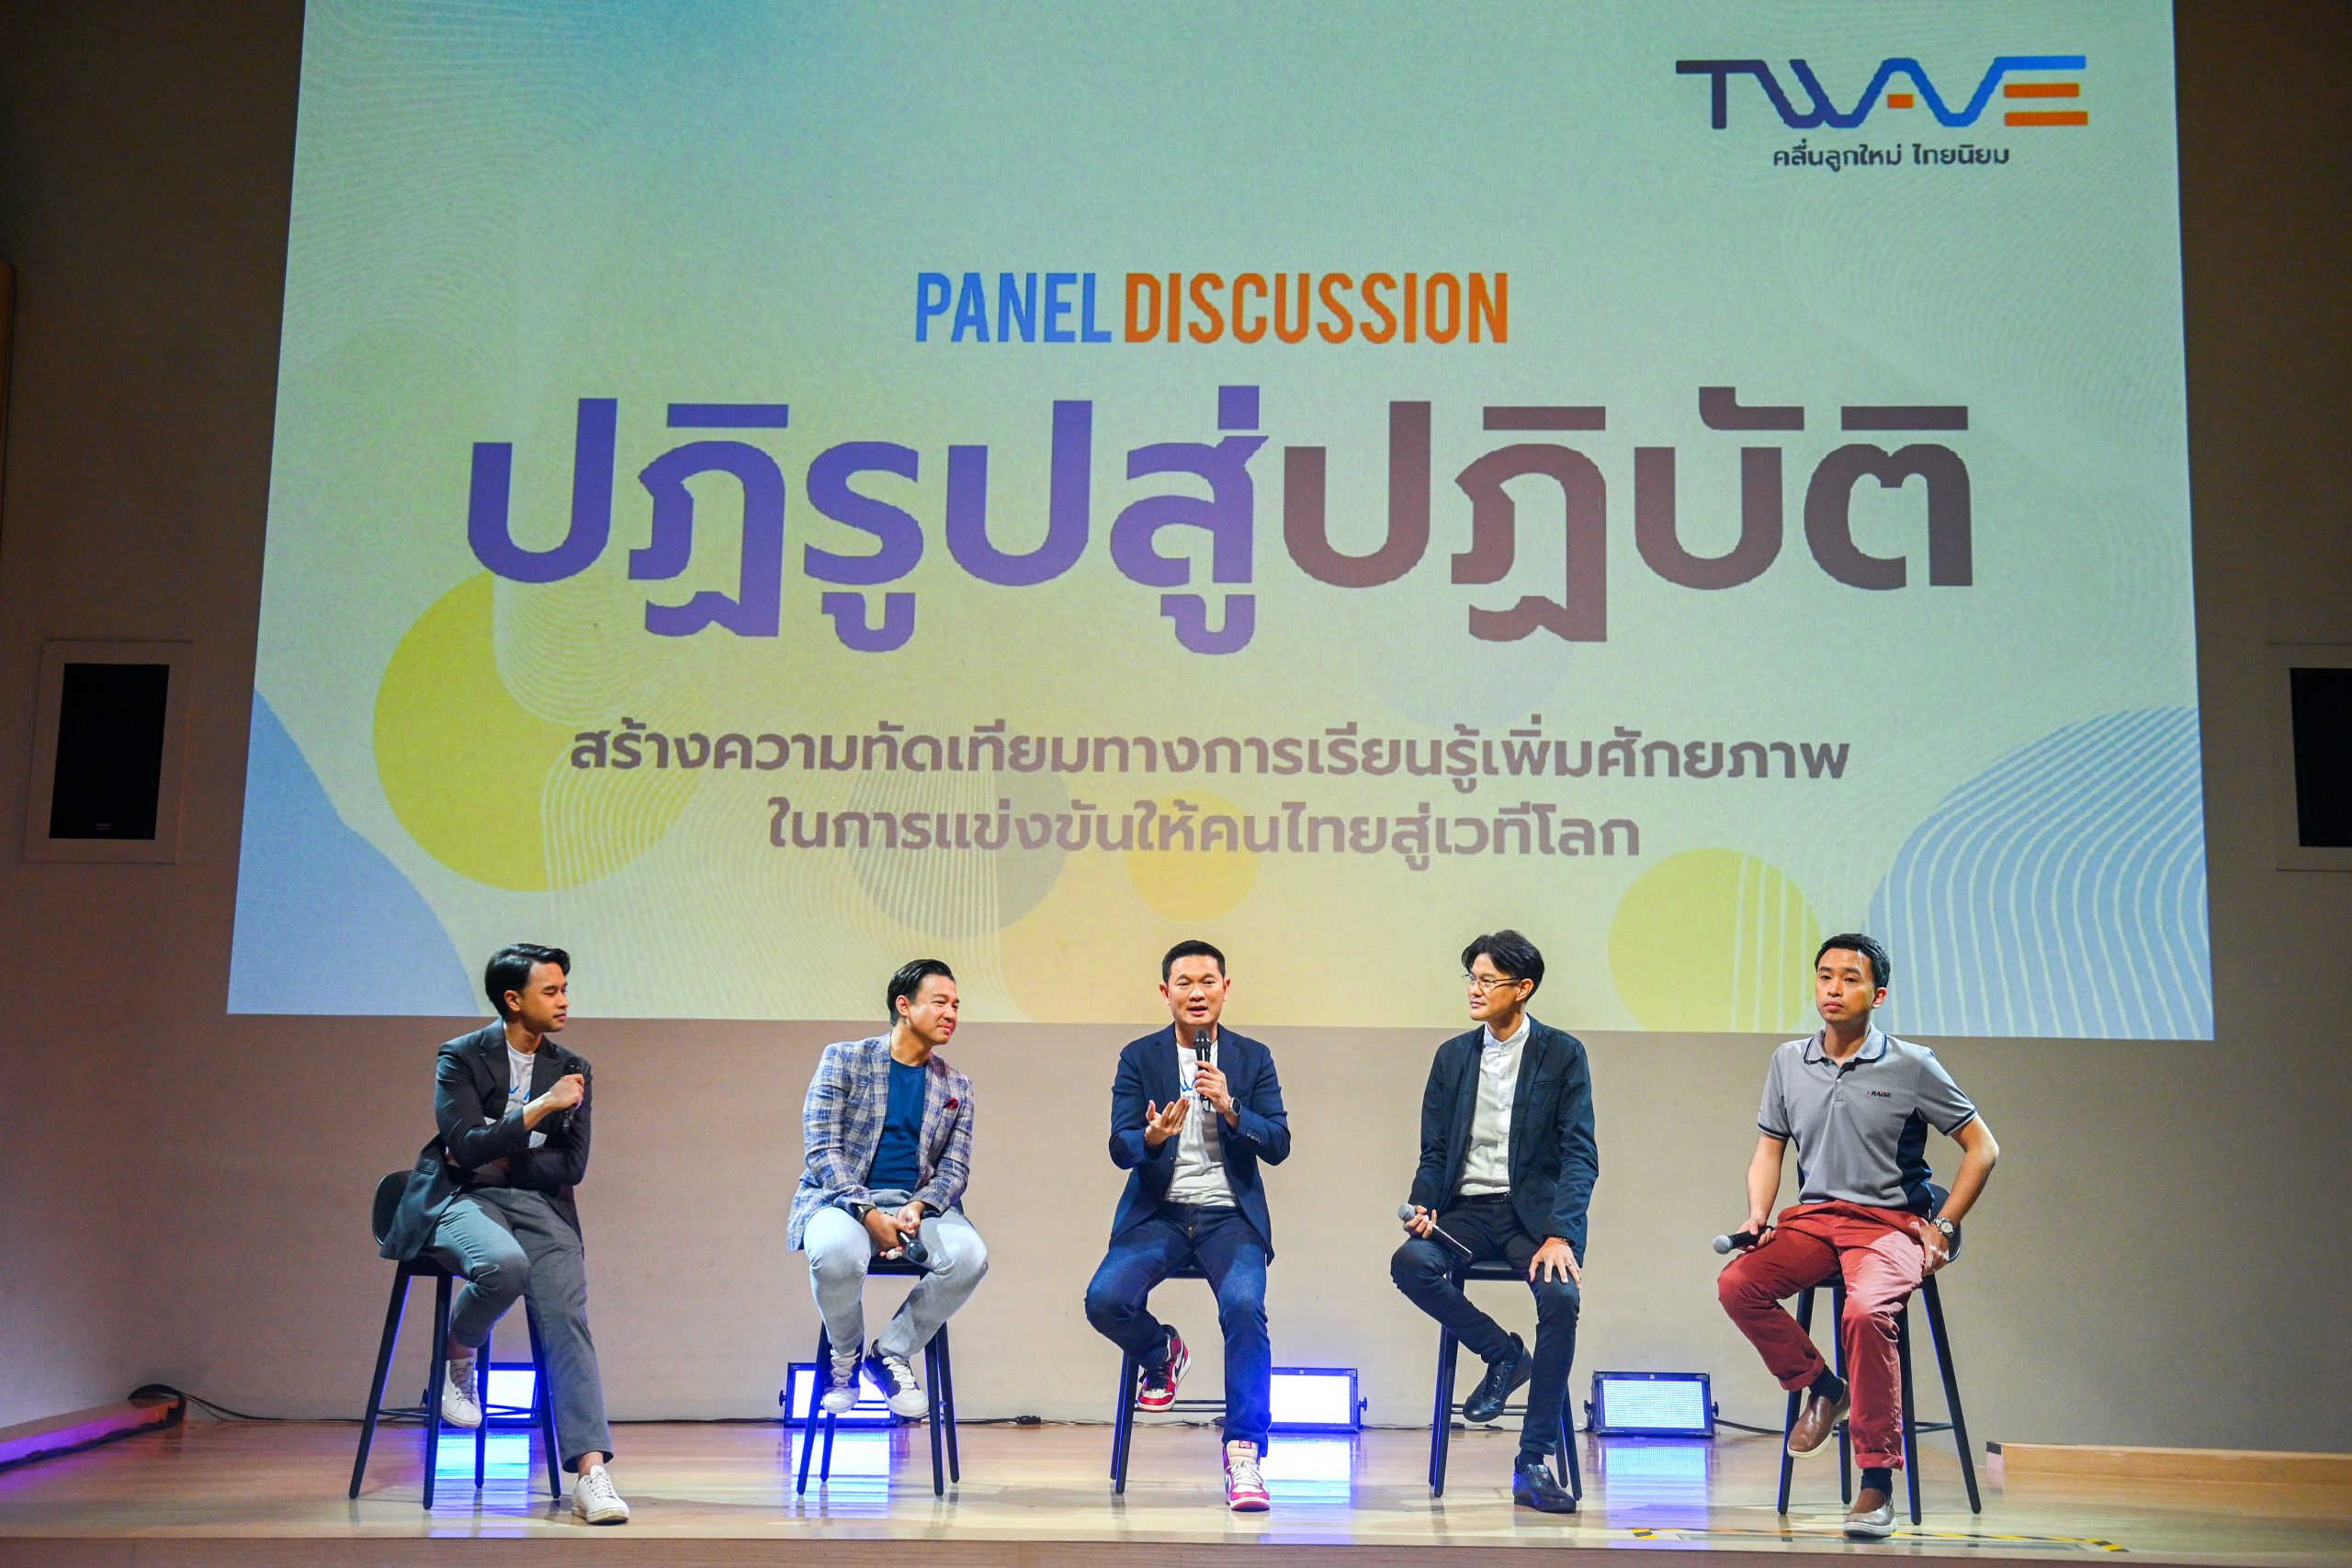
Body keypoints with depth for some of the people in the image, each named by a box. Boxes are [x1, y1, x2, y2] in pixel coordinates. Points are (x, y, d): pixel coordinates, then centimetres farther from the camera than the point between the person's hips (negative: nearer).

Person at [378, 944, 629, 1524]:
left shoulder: (571, 1071, 12)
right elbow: (465, 1149, -12)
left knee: (567, 1318, -21)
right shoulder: (462, 1057, 1)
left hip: (539, 1204, 3)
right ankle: (457, 1357, -3)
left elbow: (572, 1167, 6)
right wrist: (541, 1106, -17)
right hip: (462, 1199, -3)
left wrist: (493, 1159, -4)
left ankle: (591, 1473, -30)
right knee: (503, 1264, -37)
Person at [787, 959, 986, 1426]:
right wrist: (869, 1214, -19)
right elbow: (821, 1149, -6)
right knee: (838, 1252, -38)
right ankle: (846, 1357, -6)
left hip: (917, 1206, 3)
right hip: (842, 1201, -3)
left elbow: (955, 1168, 9)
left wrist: (920, 1207, -14)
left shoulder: (956, 1088, 14)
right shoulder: (844, 1059, 3)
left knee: (970, 1254, -29)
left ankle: (892, 1353, -6)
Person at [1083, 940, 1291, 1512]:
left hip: (1229, 1216, -1)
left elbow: (1278, 1145, -1)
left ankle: (1244, 1456, -19)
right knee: (1104, 1299, -24)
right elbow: (1119, 1148, -2)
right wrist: (1152, 1138, -25)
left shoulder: (1253, 1058, 8)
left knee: (1244, 1306, -29)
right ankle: (1162, 1354, 12)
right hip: (1158, 1213, 1)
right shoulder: (1139, 1057, 6)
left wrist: (1230, 1108, -18)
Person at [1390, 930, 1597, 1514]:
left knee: (1561, 1297, -31)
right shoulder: (1453, 1056, 13)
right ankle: (1503, 1353, -3)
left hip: (1532, 1209, -3)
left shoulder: (1562, 1054, 3)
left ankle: (1533, 1465, -18)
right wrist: (1425, 1207, -9)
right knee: (1410, 1262, -29)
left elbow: (1581, 1155, -4)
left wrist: (1560, 1233, -19)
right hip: (1467, 1209, 3)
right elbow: (1434, 1151, 12)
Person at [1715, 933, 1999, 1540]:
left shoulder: (1911, 1066, -1)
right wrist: (1758, 1216, -1)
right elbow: (1769, 1150, 17)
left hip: (1890, 1222, -4)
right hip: (1812, 1216, 4)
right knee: (1736, 1284, -24)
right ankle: (1820, 1389, 2)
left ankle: (1877, 1484, -23)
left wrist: (1943, 1228, -3)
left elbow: (1981, 1147, 4)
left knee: (1865, 1312, -35)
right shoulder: (1789, 1062, 10)